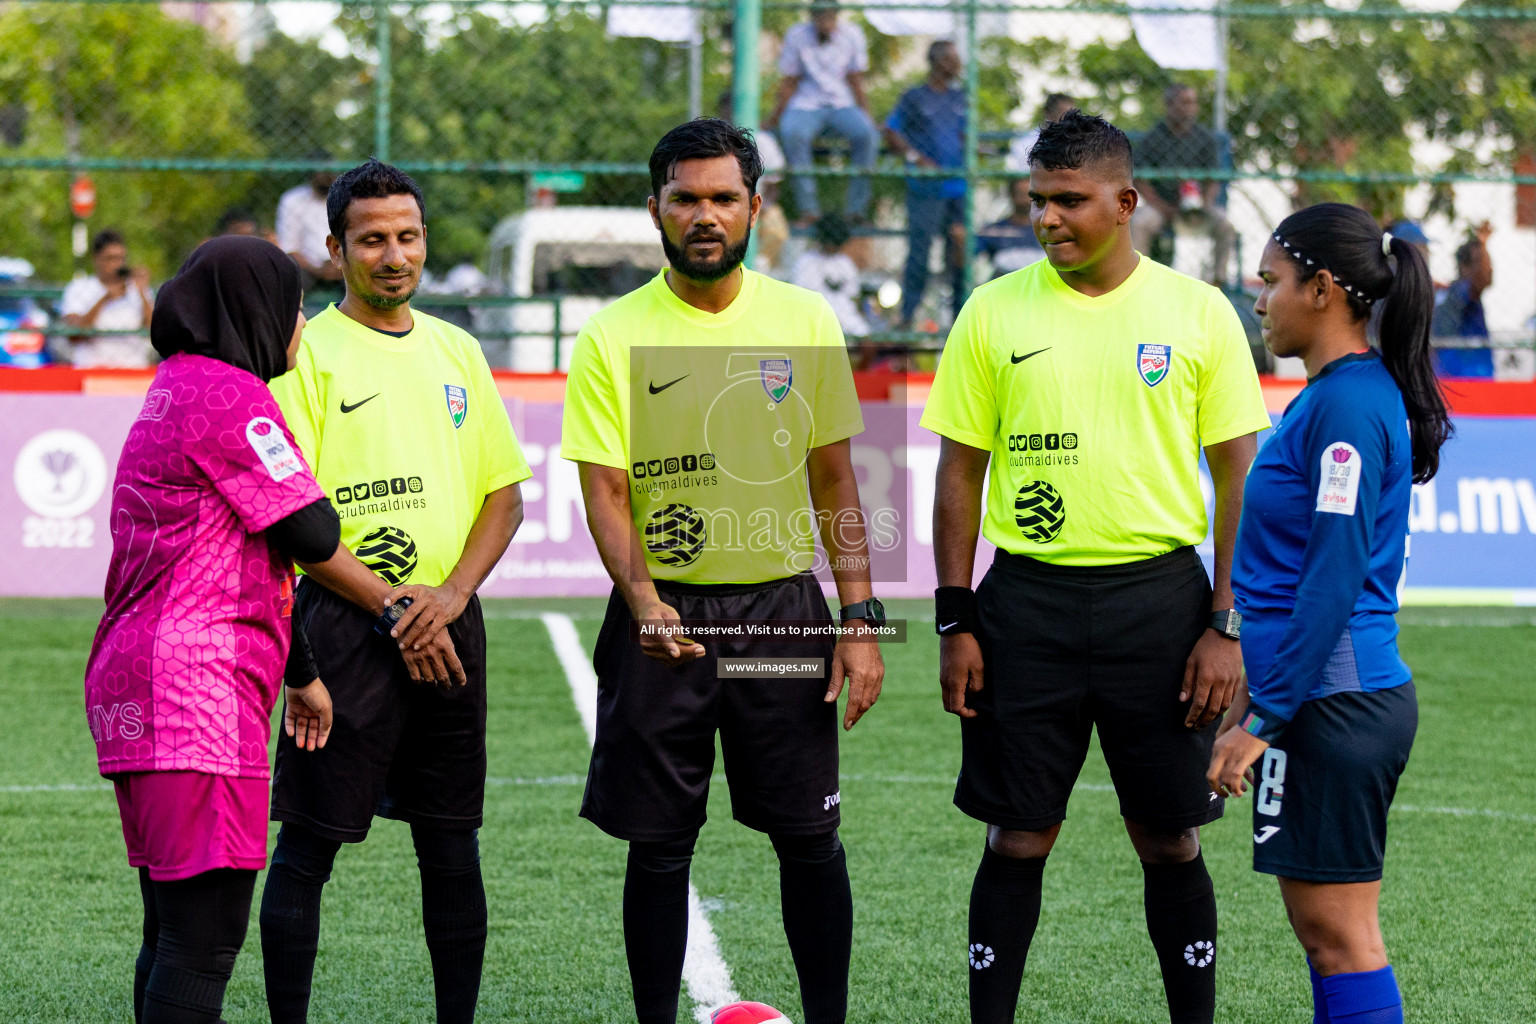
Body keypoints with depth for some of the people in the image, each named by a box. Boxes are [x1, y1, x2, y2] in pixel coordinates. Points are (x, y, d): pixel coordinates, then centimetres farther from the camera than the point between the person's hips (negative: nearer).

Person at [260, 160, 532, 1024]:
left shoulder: (455, 350, 13)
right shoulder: (308, 352, -4)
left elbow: (505, 494, 13)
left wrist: (453, 595, -4)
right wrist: (391, 606, -13)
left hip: (448, 627, 5)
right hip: (345, 626, -5)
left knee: (451, 840, 8)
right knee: (309, 844, -3)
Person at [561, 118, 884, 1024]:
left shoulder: (806, 321, 3)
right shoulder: (614, 337, -2)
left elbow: (834, 480, 7)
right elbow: (605, 490, -6)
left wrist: (860, 619, 0)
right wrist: (642, 600, -23)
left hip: (783, 608, 1)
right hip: (662, 615, -1)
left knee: (811, 838, 2)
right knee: (660, 847, 4)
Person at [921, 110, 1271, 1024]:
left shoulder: (1197, 313, 0)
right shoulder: (995, 312, 3)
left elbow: (1241, 476, 2)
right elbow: (960, 471, 7)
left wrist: (1227, 625, -5)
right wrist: (957, 622, 0)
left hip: (1159, 596, -1)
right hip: (1029, 598, 1)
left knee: (1170, 839, 5)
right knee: (1019, 838, 3)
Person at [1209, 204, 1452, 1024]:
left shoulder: (1348, 405, -16)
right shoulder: (1335, 396, 15)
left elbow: (1334, 580, -20)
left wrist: (1265, 718, -19)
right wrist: (1255, 691, 22)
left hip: (1333, 704, -10)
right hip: (1334, 699, 10)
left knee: (1337, 931, -6)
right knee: (1327, 929, 12)